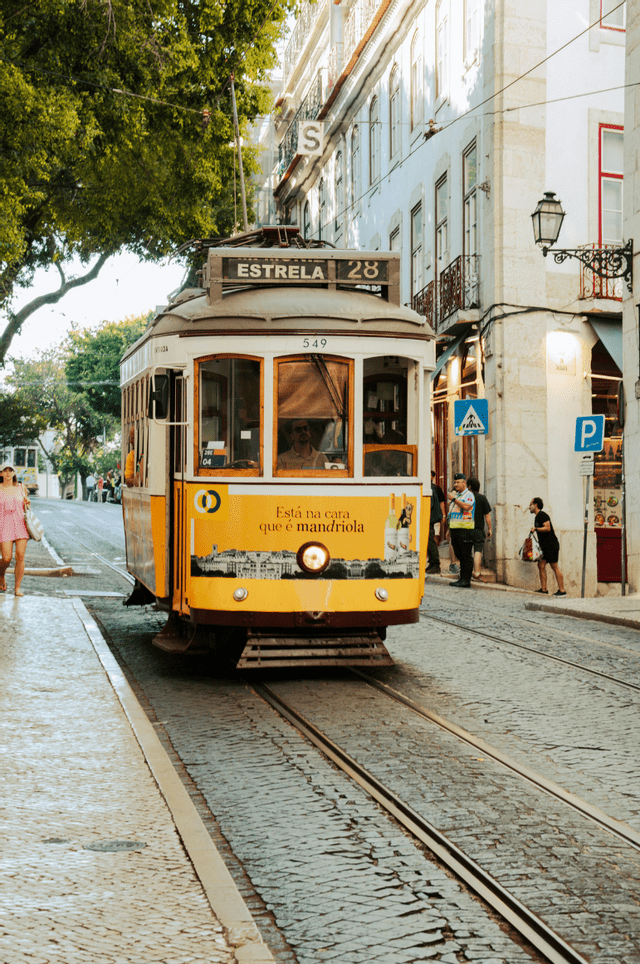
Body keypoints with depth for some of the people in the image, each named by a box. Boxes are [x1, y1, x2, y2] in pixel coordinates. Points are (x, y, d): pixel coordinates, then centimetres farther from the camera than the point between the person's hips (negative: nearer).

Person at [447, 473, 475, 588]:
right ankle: (462, 578, 13)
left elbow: (466, 506, -25)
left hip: (465, 529, -8)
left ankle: (466, 580, -7)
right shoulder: (455, 495, 22)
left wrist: (454, 499, -16)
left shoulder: (469, 495, -4)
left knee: (466, 556, -7)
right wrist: (450, 529, 21)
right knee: (460, 555, 10)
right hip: (455, 529, 8)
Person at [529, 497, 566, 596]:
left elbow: (547, 528, -23)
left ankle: (562, 590, -7)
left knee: (554, 567, -9)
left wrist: (535, 529, -17)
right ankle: (543, 589, 4)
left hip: (551, 545, -10)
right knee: (541, 565, 3)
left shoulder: (542, 515, -12)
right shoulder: (537, 517, 19)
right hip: (545, 546, 10)